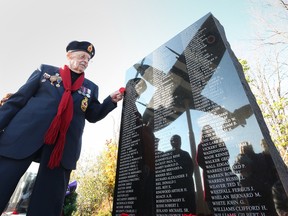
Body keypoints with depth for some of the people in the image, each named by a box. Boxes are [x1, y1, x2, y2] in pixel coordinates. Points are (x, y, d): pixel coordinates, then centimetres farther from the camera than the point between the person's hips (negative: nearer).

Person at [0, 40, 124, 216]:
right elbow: (19, 99, 9)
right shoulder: (46, 70, 13)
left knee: (49, 201, 2)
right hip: (24, 136, 0)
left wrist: (111, 101, -2)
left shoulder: (91, 87, 16)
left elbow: (93, 116, 13)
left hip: (63, 146, 1)